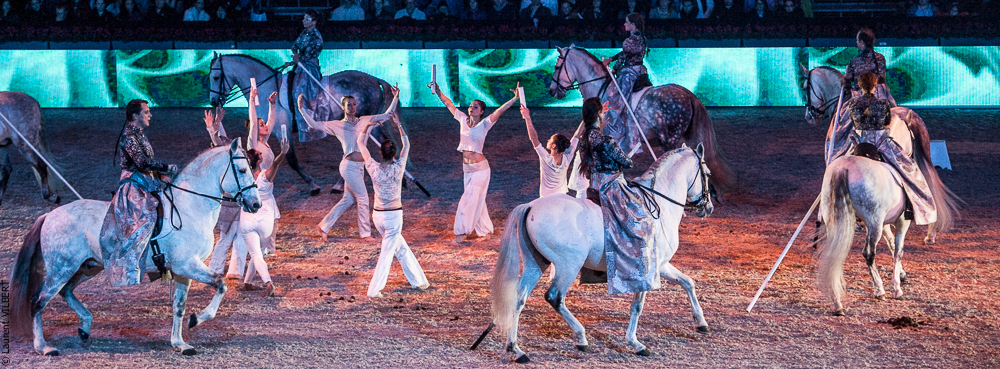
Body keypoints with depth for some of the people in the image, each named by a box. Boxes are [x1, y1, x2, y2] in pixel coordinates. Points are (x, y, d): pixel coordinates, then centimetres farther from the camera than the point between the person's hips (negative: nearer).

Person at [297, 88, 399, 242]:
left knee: (348, 200, 12)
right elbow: (315, 125, -4)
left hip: (359, 167, 6)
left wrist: (395, 99, 2)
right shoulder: (338, 125, -2)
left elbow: (387, 115, 11)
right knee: (363, 199, -3)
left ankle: (324, 226, 22)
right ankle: (365, 233, 9)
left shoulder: (364, 121, 10)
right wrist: (302, 110, -10)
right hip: (350, 166, -6)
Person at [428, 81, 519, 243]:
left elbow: (500, 110, -20)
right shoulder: (463, 120, 5)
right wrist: (437, 92, 10)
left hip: (480, 168, -6)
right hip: (467, 168, 6)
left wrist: (514, 99, -30)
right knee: (477, 200, 13)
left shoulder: (484, 124, -9)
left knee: (470, 199, -5)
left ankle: (463, 231, 2)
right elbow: (448, 104, 12)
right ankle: (485, 230, 23)